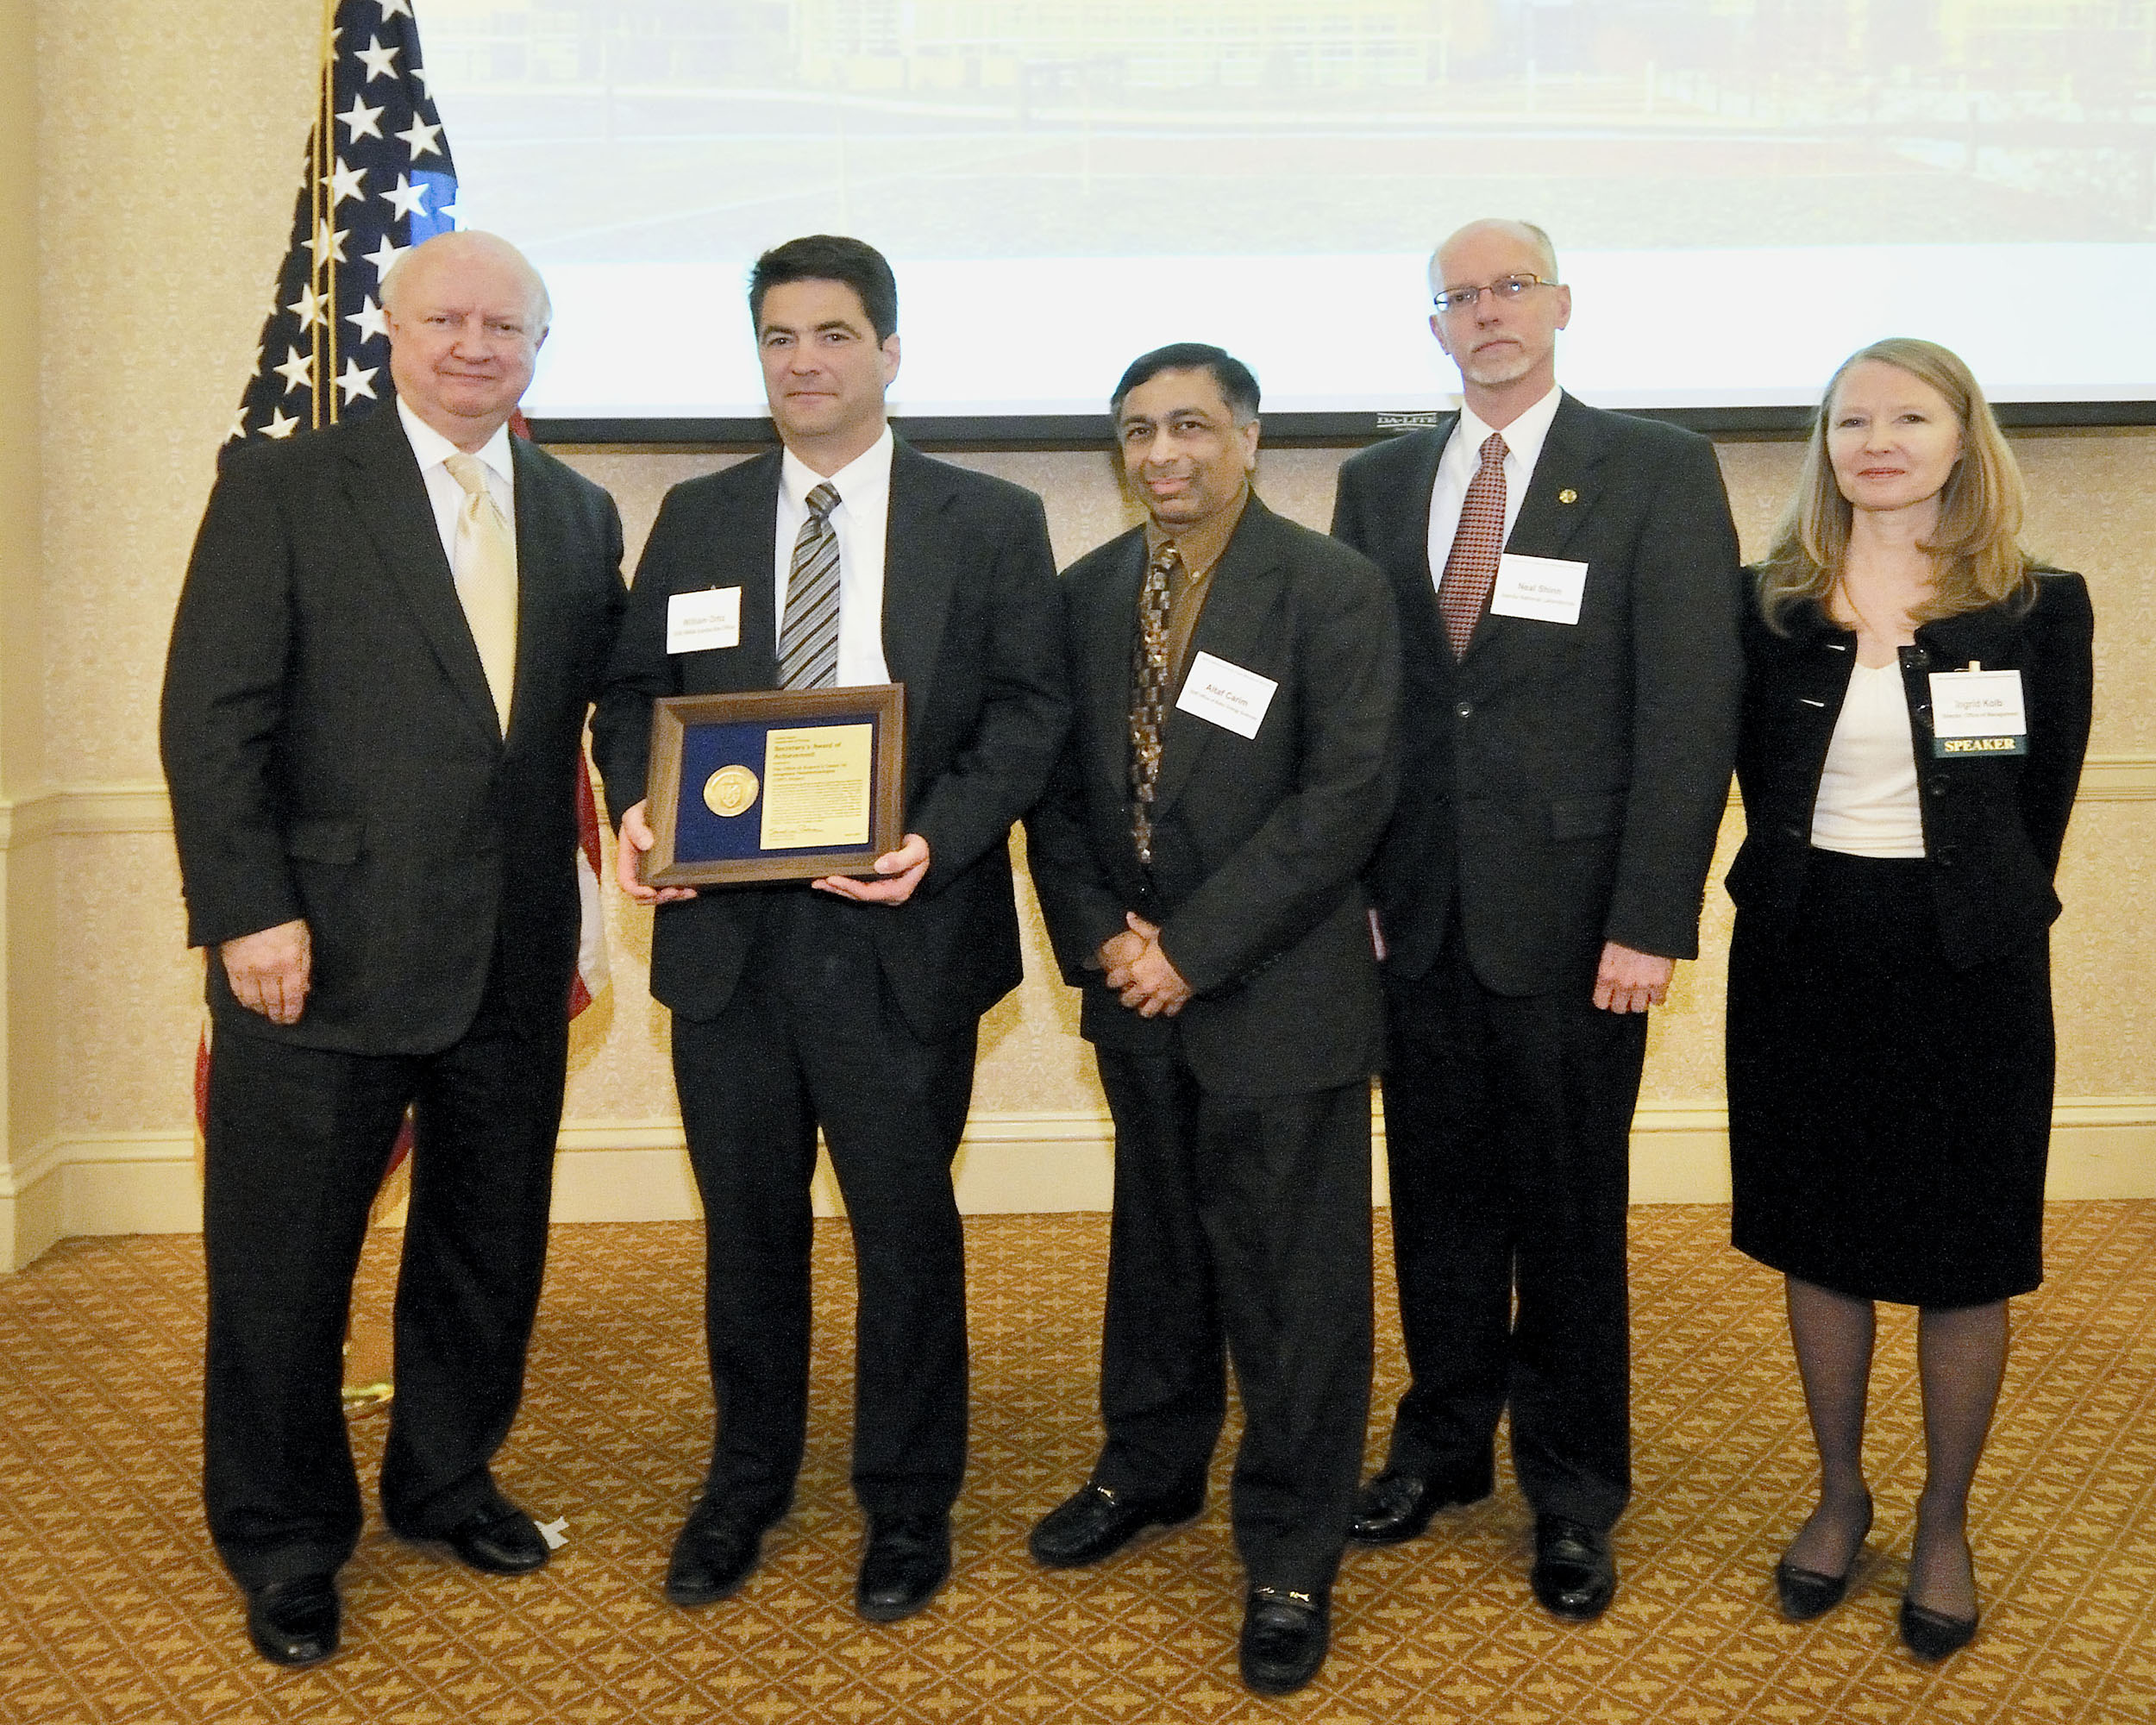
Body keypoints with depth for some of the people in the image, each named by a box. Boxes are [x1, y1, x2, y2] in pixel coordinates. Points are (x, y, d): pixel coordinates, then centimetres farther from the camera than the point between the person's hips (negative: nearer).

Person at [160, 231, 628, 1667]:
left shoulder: (580, 515, 11)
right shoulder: (283, 487, -3)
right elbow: (213, 718, -8)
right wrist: (249, 912, -14)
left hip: (516, 958, 4)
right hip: (322, 954, -4)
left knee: (491, 1248, 16)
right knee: (283, 1266, 8)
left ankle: (446, 1478, 38)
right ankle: (284, 1541, 27)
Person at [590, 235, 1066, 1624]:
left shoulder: (992, 523, 3)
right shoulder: (696, 520, 11)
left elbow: (1030, 712, -2)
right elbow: (635, 690, 12)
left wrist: (938, 839, -18)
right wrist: (638, 803, -10)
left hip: (903, 935, -2)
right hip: (728, 933, 3)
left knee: (906, 1226, 8)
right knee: (748, 1225, 14)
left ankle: (909, 1501, 26)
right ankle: (746, 1484, 33)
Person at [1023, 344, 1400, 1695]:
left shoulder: (1333, 588, -9)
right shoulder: (1088, 593, 7)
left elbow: (1347, 794, -16)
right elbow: (1060, 785, 9)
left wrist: (1194, 948, -17)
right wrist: (1098, 935, -7)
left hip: (1280, 991, -5)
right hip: (1135, 985, 5)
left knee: (1292, 1279, 3)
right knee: (1157, 1244, 20)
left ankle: (1292, 1558, 18)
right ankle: (1151, 1470, 40)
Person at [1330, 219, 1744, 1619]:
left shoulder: (1658, 471, -1)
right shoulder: (1379, 482, 11)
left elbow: (1692, 705, -7)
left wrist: (1652, 919, -13)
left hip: (1571, 914, -3)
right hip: (1418, 913, 3)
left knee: (1571, 1212, 7)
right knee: (1440, 1194, 13)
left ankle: (1574, 1490, 24)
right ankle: (1446, 1441, 32)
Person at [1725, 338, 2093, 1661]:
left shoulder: (2040, 606, -3)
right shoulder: (1775, 606, 1)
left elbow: (2042, 803, 2)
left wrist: (1986, 909, 4)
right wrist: (1805, 891, 7)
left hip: (1968, 960, -2)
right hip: (1804, 954, 2)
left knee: (1964, 1259, 7)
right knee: (1819, 1240, 12)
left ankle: (1946, 1522, 25)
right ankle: (1840, 1493, 30)